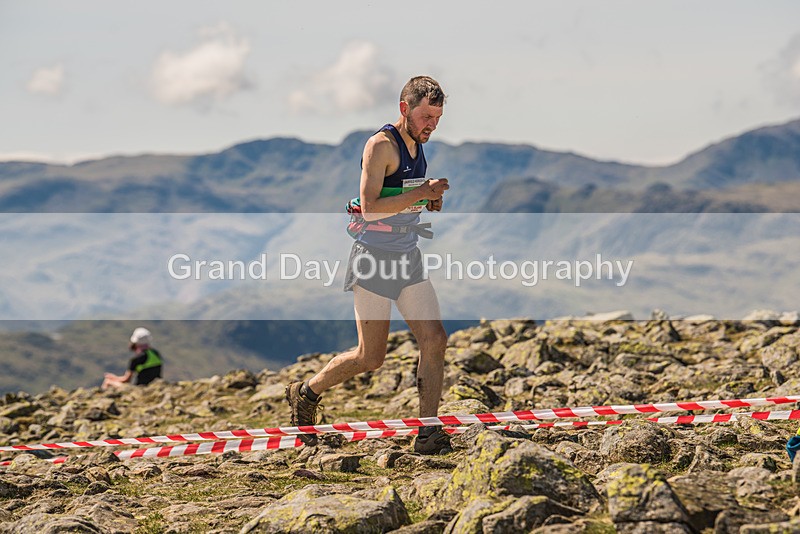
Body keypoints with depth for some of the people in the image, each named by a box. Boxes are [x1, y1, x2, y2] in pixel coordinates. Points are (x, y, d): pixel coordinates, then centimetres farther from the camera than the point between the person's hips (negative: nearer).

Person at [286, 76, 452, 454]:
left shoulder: (417, 146, 12)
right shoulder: (381, 145, -15)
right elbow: (370, 207, -23)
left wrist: (428, 202, 7)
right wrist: (421, 193, -24)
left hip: (408, 257, 8)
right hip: (374, 257, -8)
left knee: (434, 339, -6)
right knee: (370, 357, -2)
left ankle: (427, 433, -4)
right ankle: (306, 393, 22)